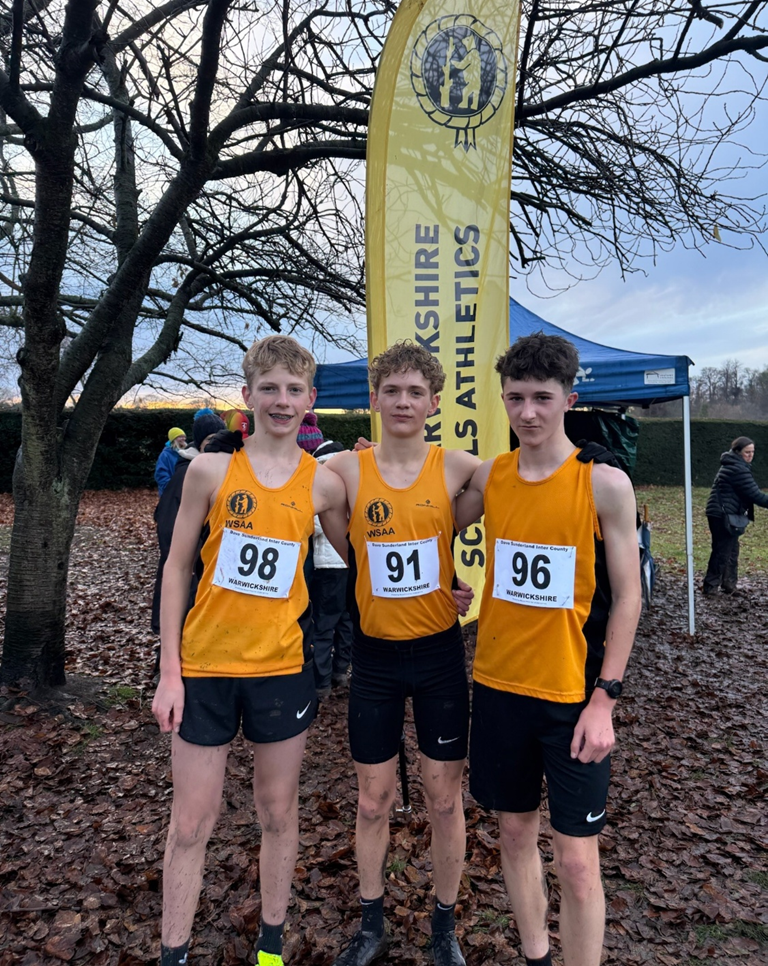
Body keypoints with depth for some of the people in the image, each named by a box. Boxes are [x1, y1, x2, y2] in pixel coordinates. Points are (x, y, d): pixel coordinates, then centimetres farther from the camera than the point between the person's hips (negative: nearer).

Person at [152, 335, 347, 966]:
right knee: (191, 824, 11)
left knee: (279, 814, 16)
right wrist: (169, 670, -3)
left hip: (282, 667, 1)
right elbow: (177, 567, -1)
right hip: (204, 667, -1)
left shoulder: (323, 483, -3)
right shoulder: (211, 470, -6)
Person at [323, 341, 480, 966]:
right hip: (375, 656, 1)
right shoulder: (347, 470, -6)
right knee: (373, 800, 13)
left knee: (445, 797, 12)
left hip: (440, 654, 0)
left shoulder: (456, 467, -7)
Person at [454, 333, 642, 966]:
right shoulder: (488, 477, 0)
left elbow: (627, 596, -7)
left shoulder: (604, 482, -10)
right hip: (498, 684, 4)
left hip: (574, 694, -3)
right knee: (515, 831, 18)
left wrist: (605, 697, -10)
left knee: (577, 859, 4)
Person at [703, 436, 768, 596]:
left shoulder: (731, 465, 16)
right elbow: (755, 494, -19)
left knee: (731, 550, 17)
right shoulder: (738, 469, -17)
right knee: (722, 552, -4)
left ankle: (729, 584, 25)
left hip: (720, 514, 11)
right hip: (724, 516, -11)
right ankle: (710, 587, 1)